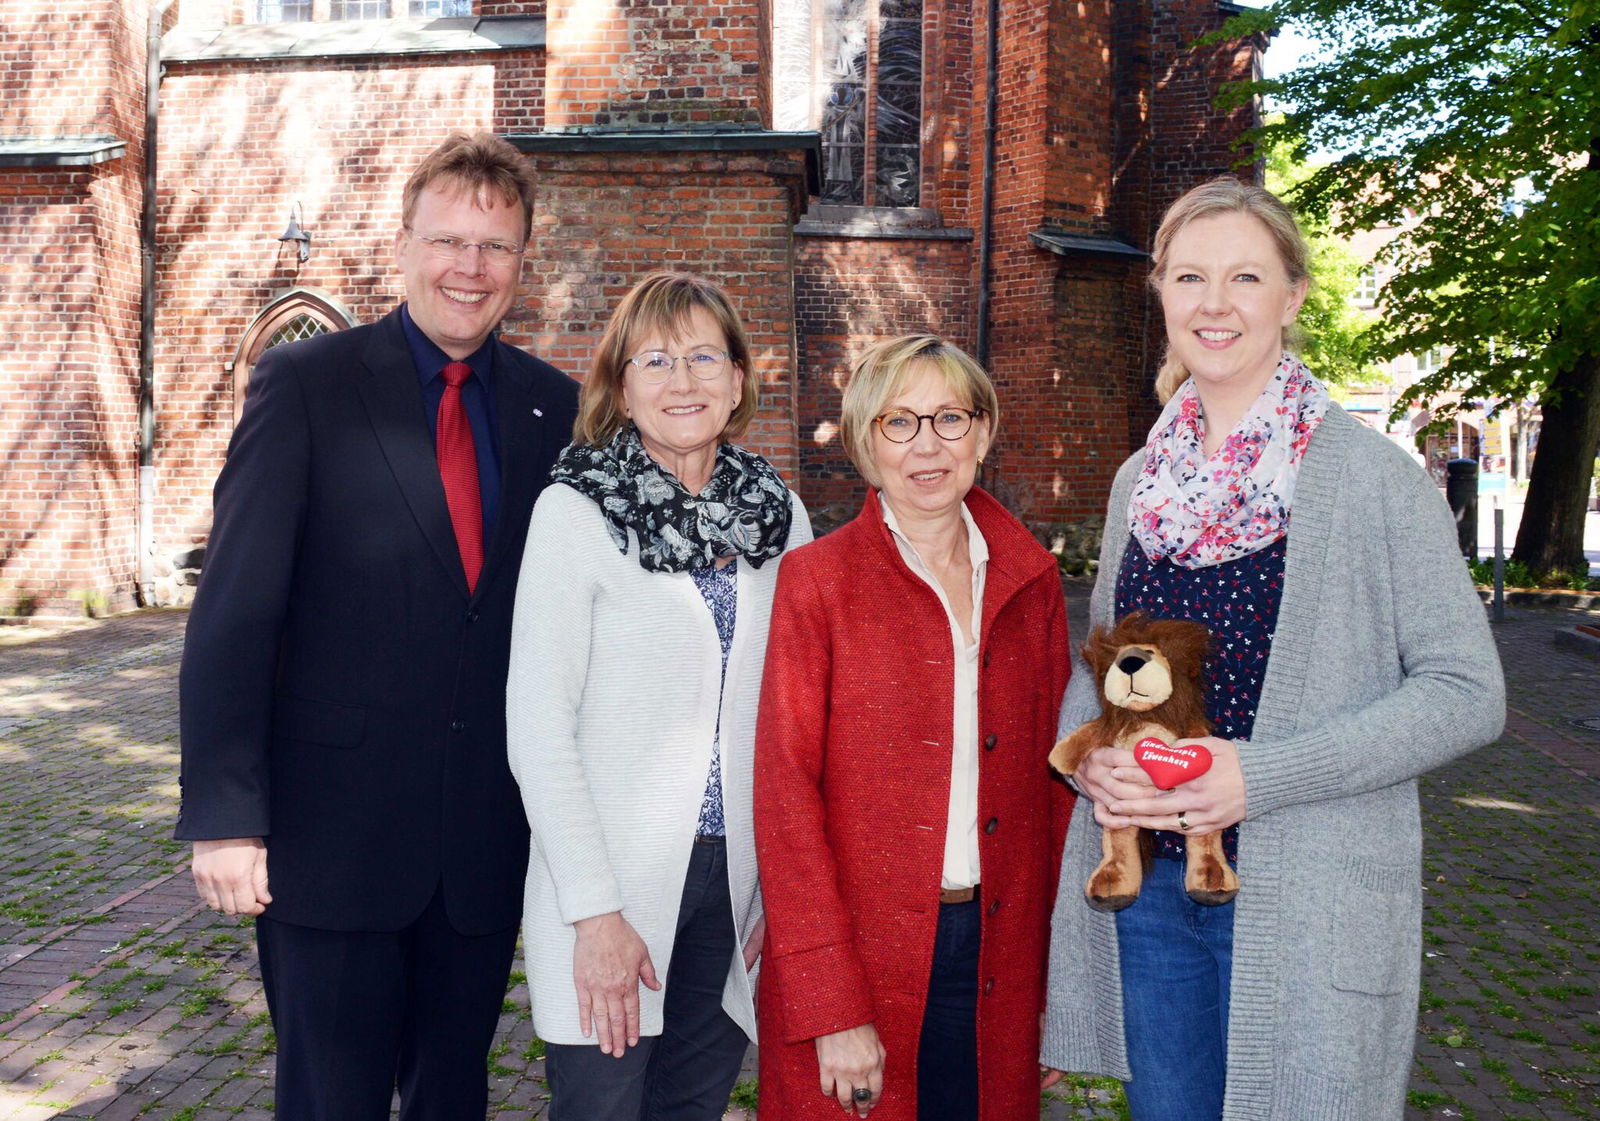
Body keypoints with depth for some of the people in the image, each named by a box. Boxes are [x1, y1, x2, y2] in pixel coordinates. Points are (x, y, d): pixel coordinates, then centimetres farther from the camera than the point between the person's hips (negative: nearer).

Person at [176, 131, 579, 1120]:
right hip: (333, 831, -3)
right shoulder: (305, 384, -4)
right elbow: (235, 609, -8)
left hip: (491, 839, 3)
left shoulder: (551, 405, 5)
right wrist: (224, 815, -12)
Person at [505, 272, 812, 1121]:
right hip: (610, 893, -4)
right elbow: (538, 728, -11)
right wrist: (595, 911, -14)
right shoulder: (575, 510, -9)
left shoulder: (779, 514, 4)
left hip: (738, 883, 4)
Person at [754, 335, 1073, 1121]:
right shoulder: (818, 579, -7)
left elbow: (1051, 769, 8)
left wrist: (1060, 967, 4)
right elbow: (785, 792, -10)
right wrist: (830, 1009, -14)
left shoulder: (1029, 577, 5)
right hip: (859, 959, -3)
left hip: (999, 960, 3)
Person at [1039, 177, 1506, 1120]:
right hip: (1146, 880, 5)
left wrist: (1258, 775, -20)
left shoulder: (1373, 475, -9)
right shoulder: (1141, 480, 7)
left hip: (1304, 900, -4)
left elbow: (1467, 691, -11)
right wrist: (1092, 757, -6)